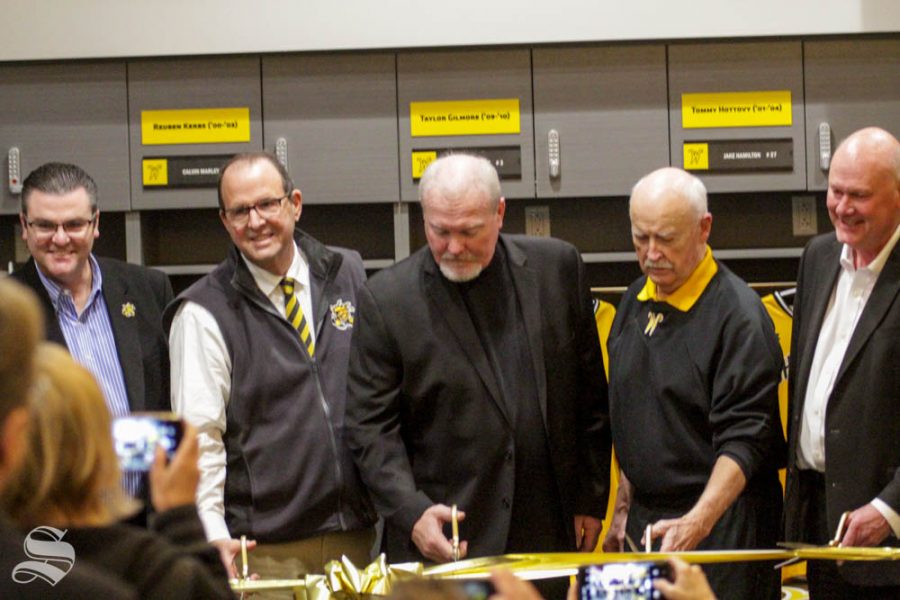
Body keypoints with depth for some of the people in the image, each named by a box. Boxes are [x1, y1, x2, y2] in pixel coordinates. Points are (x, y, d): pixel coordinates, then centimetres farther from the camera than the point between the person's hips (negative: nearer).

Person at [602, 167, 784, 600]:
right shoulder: (635, 302, 10)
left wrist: (697, 524, -30)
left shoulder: (738, 316, -14)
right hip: (647, 518, 7)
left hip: (722, 523, -7)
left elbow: (744, 442, -19)